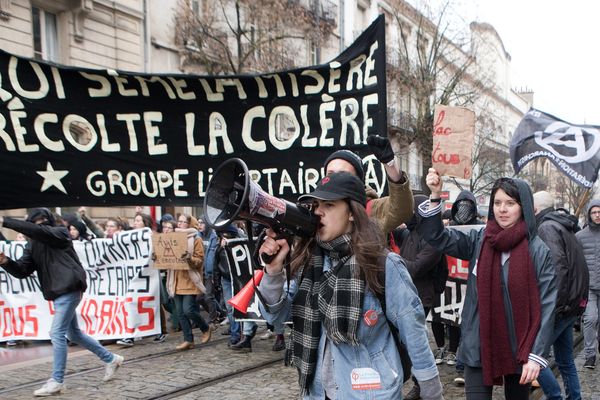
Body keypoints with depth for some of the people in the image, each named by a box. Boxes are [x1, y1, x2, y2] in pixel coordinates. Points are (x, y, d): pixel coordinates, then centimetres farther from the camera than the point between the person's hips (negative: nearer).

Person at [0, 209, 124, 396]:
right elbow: (22, 271, 4)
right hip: (58, 293, 9)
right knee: (74, 333, 16)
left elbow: (36, 230, -25)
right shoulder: (32, 245, 12)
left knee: (57, 333, -10)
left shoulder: (59, 233, -7)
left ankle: (57, 381, 0)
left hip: (69, 289, -9)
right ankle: (111, 359, 30)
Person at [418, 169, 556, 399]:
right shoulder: (478, 241, 1)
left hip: (519, 349, -1)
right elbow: (436, 237, -2)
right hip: (478, 347, 1)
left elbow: (546, 306, -8)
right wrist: (435, 197, -16)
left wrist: (536, 355, -13)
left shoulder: (538, 251, -7)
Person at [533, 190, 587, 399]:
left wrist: (553, 307, -23)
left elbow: (557, 269, -24)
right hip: (573, 303, 10)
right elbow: (577, 268, 21)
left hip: (560, 306, -10)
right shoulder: (564, 228, 17)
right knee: (566, 361, 18)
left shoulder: (547, 227, -13)